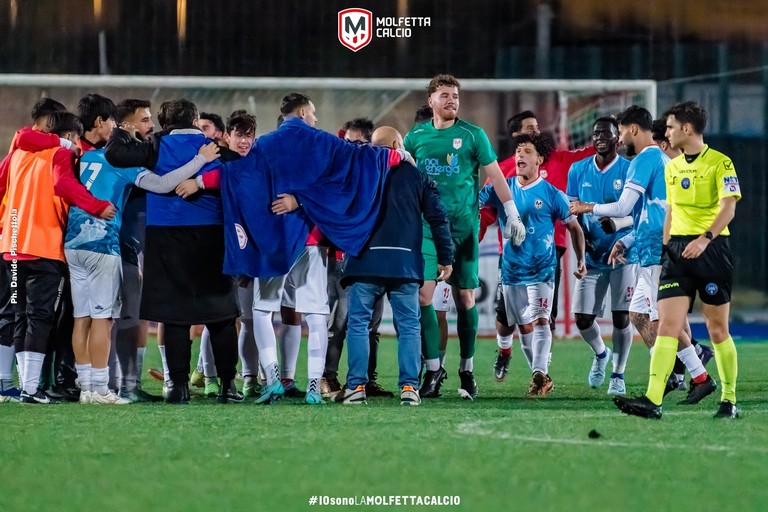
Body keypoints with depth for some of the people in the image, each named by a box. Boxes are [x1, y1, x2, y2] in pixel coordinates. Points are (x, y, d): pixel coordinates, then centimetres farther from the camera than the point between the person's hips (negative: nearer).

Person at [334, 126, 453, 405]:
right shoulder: (417, 176, 9)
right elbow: (438, 218, 8)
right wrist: (446, 257, 14)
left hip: (365, 262, -1)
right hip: (406, 264, 1)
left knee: (358, 323, 5)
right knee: (408, 326, 6)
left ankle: (356, 386, -2)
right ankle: (409, 387, -1)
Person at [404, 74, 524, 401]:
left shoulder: (472, 135, 2)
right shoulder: (416, 137, 7)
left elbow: (495, 176, 5)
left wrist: (513, 216, 0)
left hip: (463, 225, -1)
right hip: (426, 225, 1)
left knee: (465, 298, 2)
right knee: (423, 295, -10)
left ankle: (467, 370, 13)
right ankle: (433, 369, -5)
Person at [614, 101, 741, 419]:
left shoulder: (720, 163, -6)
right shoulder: (672, 167, 15)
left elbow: (728, 207, -17)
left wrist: (705, 238, -30)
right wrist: (665, 248, 18)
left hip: (712, 249, -5)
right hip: (677, 250, 5)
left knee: (717, 330, 1)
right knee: (667, 325, -8)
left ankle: (729, 400, 15)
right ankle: (653, 401, -19)